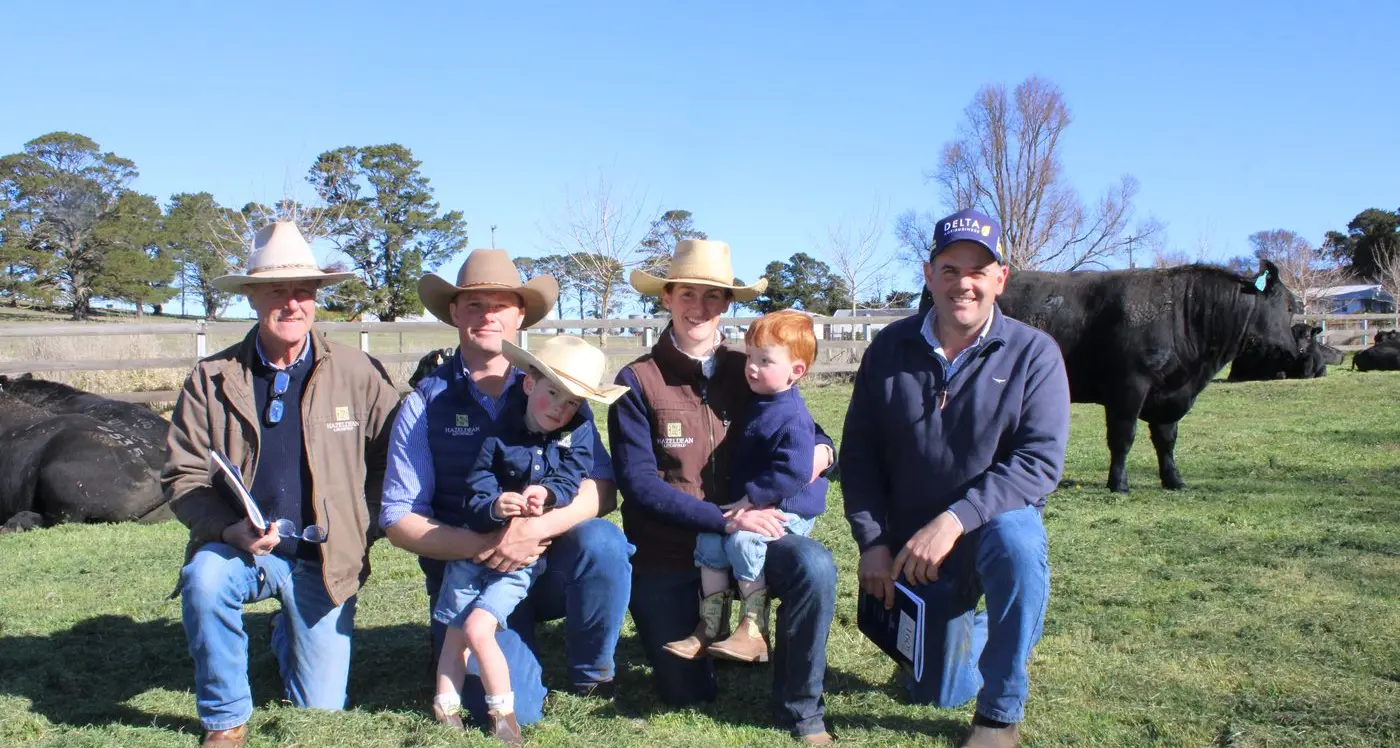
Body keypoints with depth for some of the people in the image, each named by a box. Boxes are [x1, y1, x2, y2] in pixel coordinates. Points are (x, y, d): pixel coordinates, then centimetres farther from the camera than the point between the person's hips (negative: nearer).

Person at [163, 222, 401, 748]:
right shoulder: (212, 380, -2)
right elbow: (182, 473, -3)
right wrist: (230, 528, -20)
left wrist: (362, 528, -7)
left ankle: (288, 635, 41)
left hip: (323, 560, 0)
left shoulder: (359, 374, -5)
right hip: (239, 546, 0)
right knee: (203, 580, -36)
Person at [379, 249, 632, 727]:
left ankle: (589, 674, -2)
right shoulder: (425, 404, -3)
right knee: (513, 710, -21)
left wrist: (535, 530, -29)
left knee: (601, 543, -31)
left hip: (553, 562, 2)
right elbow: (398, 519, -6)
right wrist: (483, 545, -22)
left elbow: (601, 486, -10)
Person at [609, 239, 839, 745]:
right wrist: (724, 520, -25)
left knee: (814, 565, -28)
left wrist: (821, 448, -12)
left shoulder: (748, 372, 1)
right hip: (664, 550, -2)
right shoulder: (637, 382, -8)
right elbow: (639, 485, -14)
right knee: (687, 695, 3)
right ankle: (688, 628, 38)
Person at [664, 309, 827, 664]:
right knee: (709, 537, -7)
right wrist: (743, 499, 12)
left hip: (789, 508, -9)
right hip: (751, 503, 9)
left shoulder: (792, 418, -20)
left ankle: (754, 631, -18)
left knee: (744, 539, -29)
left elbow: (793, 471, -29)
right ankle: (708, 628, -2)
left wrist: (752, 498, -25)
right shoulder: (757, 403, 9)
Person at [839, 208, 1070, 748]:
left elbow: (1040, 460, -21)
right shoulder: (890, 349, -5)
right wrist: (872, 541, -9)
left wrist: (956, 519, -31)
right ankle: (972, 631, 45)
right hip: (913, 547, 3)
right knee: (936, 694, 8)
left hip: (997, 522, -2)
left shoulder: (1033, 353, -13)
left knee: (1016, 543, -39)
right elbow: (859, 452, -1)